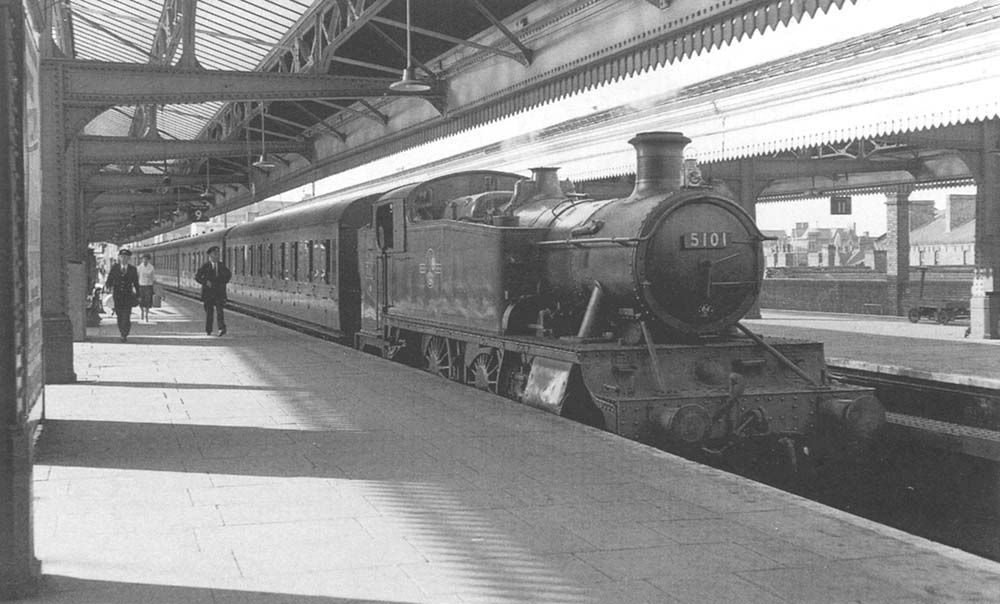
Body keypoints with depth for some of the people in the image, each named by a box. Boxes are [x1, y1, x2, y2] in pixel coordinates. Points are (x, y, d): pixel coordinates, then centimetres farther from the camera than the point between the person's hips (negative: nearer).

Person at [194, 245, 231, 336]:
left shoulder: (221, 265, 7)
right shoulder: (205, 266, -1)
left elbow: (229, 275, 23)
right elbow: (197, 277, -2)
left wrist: (224, 282, 9)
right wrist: (205, 282, -14)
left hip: (219, 292, 1)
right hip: (208, 292, -1)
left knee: (219, 310, -14)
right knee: (209, 312, 6)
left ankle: (222, 329, -24)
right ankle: (208, 330, 19)